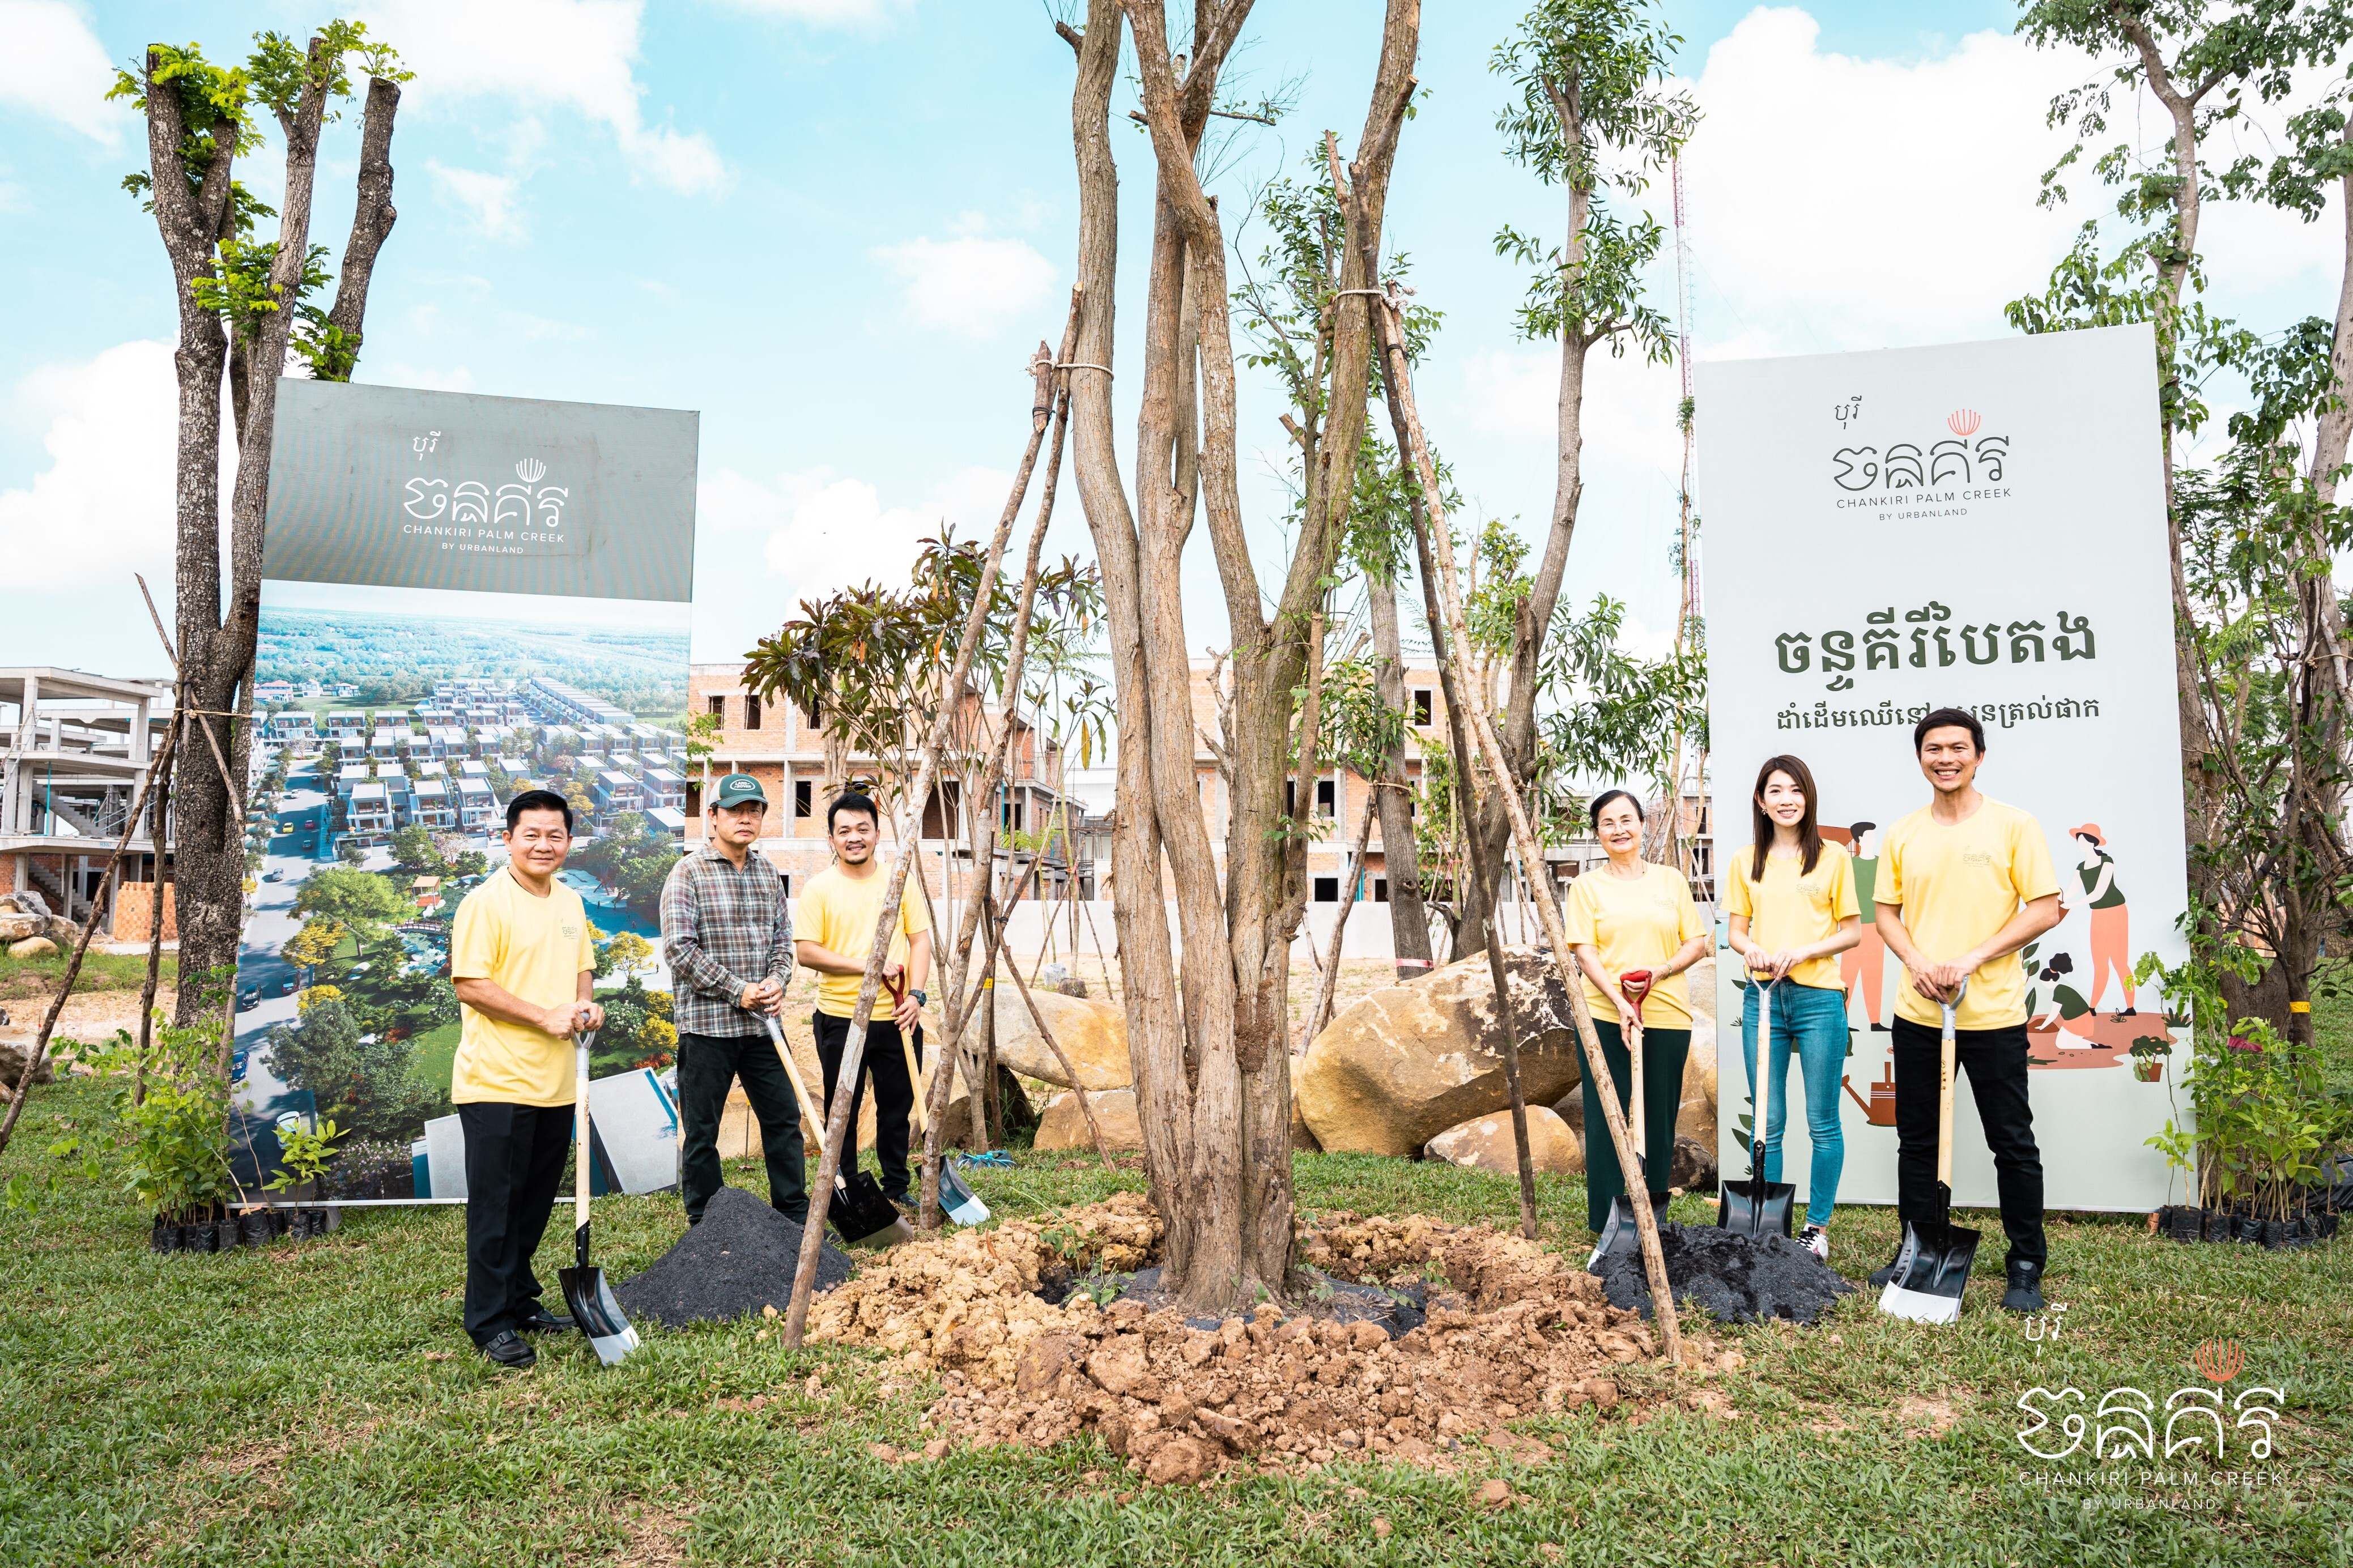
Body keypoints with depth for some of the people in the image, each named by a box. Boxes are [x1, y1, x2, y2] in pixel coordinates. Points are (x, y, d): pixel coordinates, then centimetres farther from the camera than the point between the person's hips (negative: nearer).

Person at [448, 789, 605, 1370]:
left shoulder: (570, 902, 13)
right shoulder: (486, 902, -11)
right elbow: (470, 985, -15)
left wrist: (587, 1004, 2)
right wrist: (545, 1016, -18)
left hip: (556, 1082, 7)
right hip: (497, 1081, -7)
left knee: (535, 1203, 17)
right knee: (495, 1207, 0)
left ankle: (521, 1301, 30)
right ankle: (489, 1323, 9)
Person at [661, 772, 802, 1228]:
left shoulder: (767, 872, 11)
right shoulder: (689, 873, -7)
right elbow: (679, 947, -14)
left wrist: (777, 980, -5)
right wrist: (738, 991, -16)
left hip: (762, 1023, 5)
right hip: (707, 1023, -5)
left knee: (783, 1118, 11)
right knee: (701, 1132, 5)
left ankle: (794, 1215, 24)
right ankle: (705, 1229, 18)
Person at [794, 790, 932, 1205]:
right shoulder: (820, 888, -3)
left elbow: (920, 940, 6)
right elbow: (806, 952, -9)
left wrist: (916, 993, -7)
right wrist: (867, 965, -17)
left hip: (897, 1019, 2)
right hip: (840, 1020, -2)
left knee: (897, 1110, 12)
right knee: (842, 1115, 8)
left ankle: (896, 1191, 26)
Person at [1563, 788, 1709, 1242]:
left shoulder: (1671, 880, 10)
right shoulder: (1587, 886, 4)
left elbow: (1697, 943, 9)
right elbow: (1584, 950, -4)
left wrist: (1660, 971, -9)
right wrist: (1618, 1000, -16)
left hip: (1667, 1016, 2)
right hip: (1604, 1017, -2)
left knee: (1659, 1117, 7)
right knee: (1606, 1117, 0)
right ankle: (1605, 1223, 9)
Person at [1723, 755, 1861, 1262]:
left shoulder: (1832, 856, 2)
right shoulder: (1746, 861, 9)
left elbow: (1852, 931, 3)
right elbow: (1737, 931, 11)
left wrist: (1801, 952, -12)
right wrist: (1752, 949, -11)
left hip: (1818, 997, -2)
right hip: (1762, 996, 2)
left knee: (1822, 1122, 3)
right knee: (1766, 1122, 6)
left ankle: (1817, 1226, 15)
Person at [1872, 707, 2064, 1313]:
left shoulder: (2013, 825, -4)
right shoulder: (1902, 835, 7)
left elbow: (2045, 909, -7)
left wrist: (1974, 957, -15)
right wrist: (1917, 962, -7)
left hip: (1994, 1013, -4)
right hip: (1918, 1013, 4)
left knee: (2013, 1144, 4)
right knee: (1917, 1139, 12)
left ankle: (2027, 1268, 17)